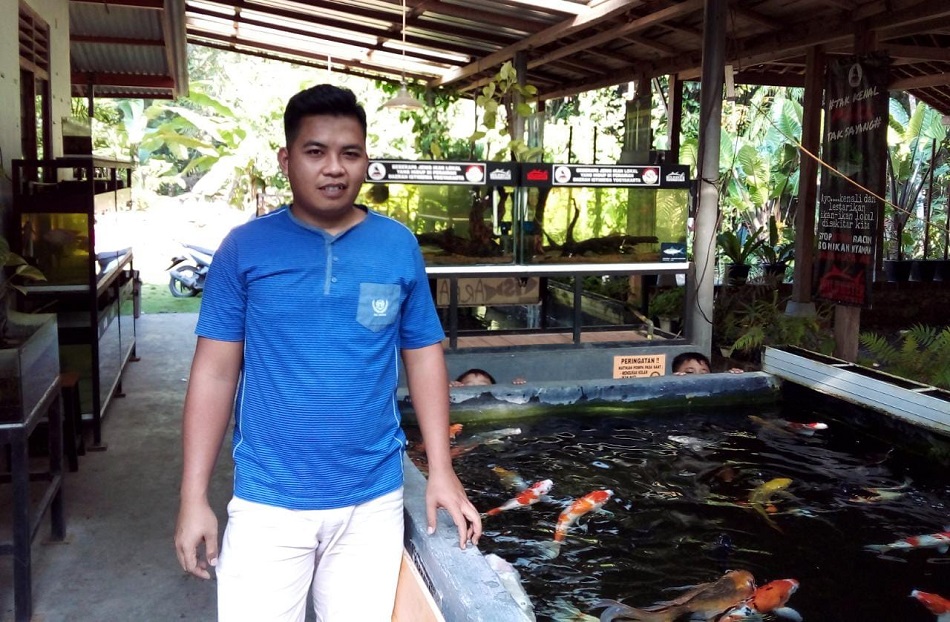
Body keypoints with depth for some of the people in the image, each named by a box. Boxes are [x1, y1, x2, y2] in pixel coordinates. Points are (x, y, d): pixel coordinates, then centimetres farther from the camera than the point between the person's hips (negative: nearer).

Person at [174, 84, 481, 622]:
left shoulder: (400, 247, -1)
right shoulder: (246, 247, -5)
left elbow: (424, 357, 5)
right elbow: (215, 371, -3)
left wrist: (442, 472, 0)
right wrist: (195, 497, -5)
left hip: (373, 502, 2)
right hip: (267, 503, -1)